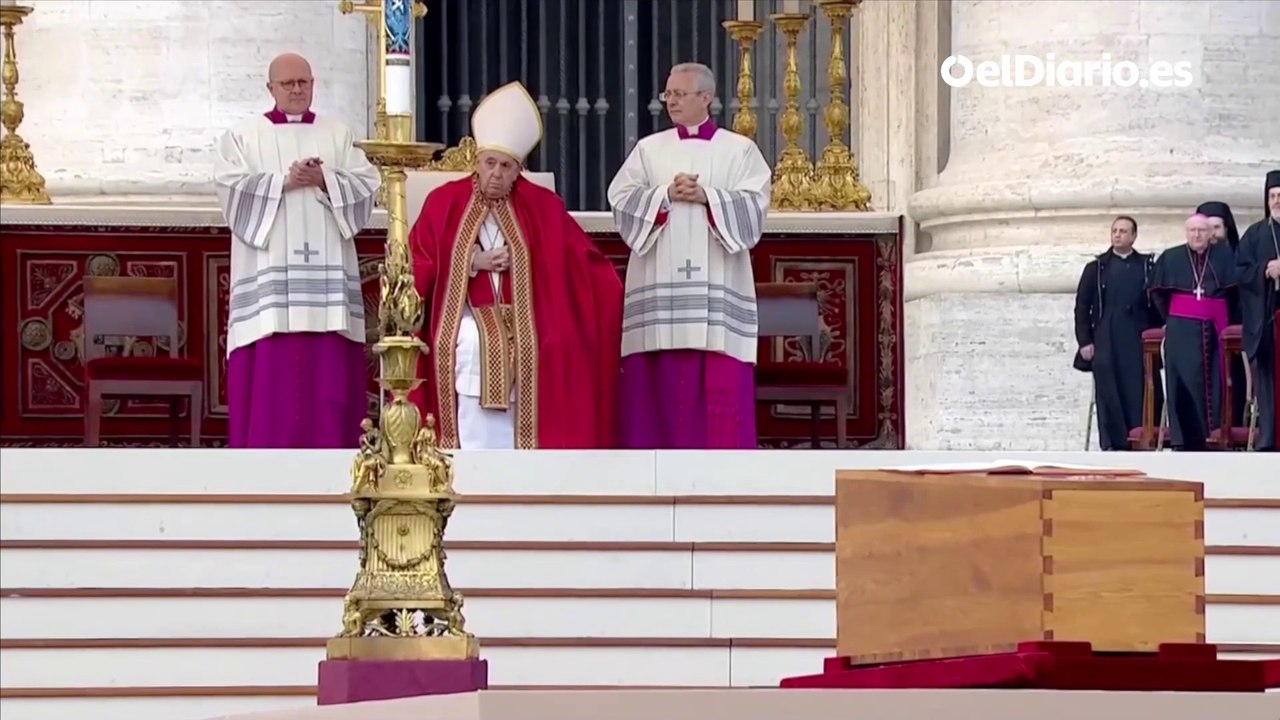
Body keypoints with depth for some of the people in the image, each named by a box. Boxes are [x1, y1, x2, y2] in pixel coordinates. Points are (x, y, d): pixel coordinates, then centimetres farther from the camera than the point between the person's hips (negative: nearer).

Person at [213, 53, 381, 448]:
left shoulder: (339, 135, 16)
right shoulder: (244, 137, 10)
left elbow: (366, 185, 5)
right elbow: (232, 189, -4)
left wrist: (324, 181, -12)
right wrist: (284, 182, -13)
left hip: (327, 272, 2)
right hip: (269, 274, -2)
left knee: (329, 376, -2)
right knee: (271, 376, -7)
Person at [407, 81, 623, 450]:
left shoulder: (540, 208, 4)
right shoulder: (446, 203, 1)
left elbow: (583, 260, 9)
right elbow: (419, 267, 1)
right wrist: (472, 263, -9)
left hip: (520, 342, 1)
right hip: (467, 337, -1)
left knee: (516, 430, -5)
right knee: (472, 431, -11)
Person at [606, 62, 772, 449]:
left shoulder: (739, 149, 8)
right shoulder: (649, 149, 13)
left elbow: (753, 204, -4)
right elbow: (622, 199, 2)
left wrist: (706, 197, -15)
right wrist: (666, 195, -12)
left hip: (717, 283, -2)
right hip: (660, 283, 2)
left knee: (719, 382, -6)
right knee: (663, 380, -2)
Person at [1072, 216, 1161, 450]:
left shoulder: (1148, 267, 9)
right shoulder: (1096, 268, 10)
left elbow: (1158, 304, 7)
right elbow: (1082, 306, 8)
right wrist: (1084, 342, -1)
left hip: (1139, 343, 0)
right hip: (1106, 345, 0)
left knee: (1140, 394, -3)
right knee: (1109, 396, -4)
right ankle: (1112, 445, -2)